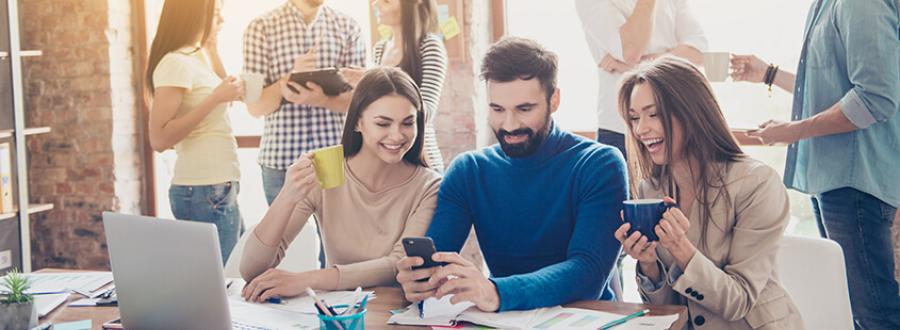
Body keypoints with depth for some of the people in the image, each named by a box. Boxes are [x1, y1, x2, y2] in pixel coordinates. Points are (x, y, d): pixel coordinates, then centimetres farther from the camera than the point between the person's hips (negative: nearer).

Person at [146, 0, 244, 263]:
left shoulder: (197, 57, 12)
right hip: (205, 192, -9)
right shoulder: (175, 63, -14)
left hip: (219, 188, 9)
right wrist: (215, 98, -21)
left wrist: (211, 46, 21)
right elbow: (159, 140, -20)